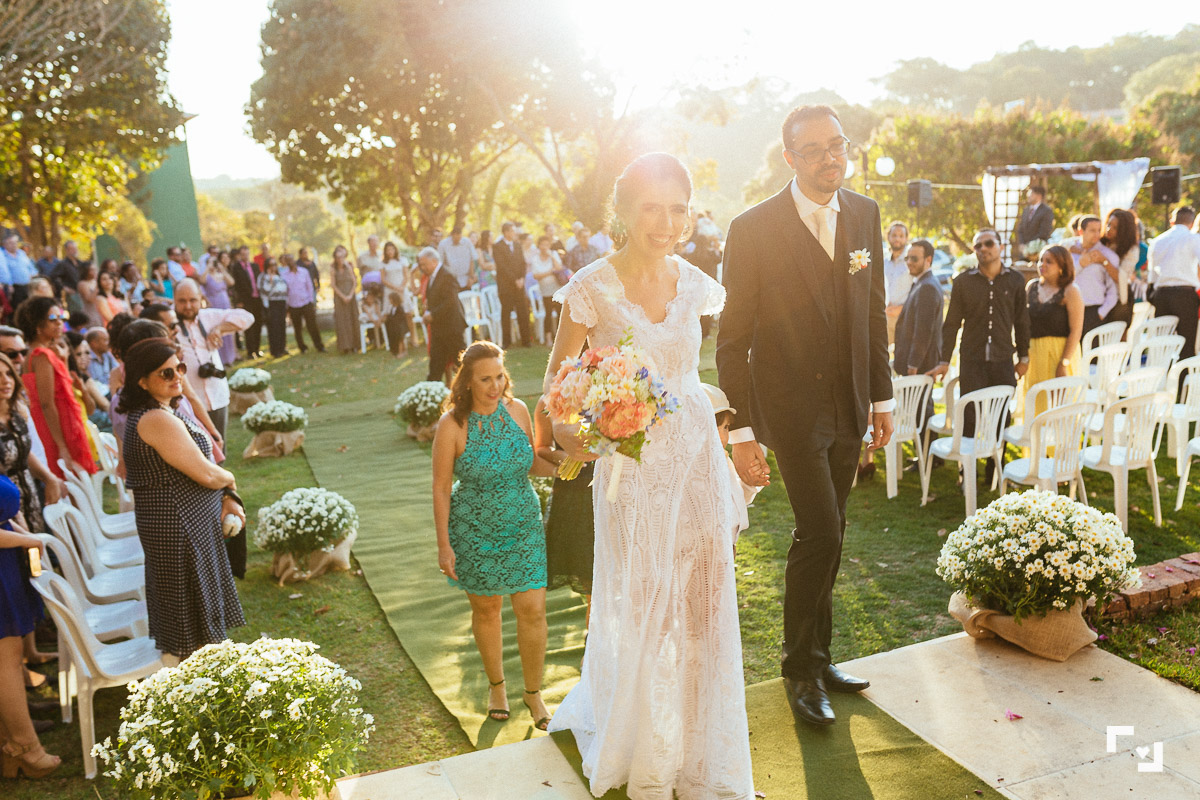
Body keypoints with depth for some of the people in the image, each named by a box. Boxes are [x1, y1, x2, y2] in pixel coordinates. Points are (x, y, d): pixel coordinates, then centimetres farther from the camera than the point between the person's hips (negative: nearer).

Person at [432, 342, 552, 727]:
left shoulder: (518, 410, -6)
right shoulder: (452, 425, -16)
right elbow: (441, 488, -10)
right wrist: (444, 545, -10)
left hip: (523, 527, 2)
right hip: (474, 532, -2)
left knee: (533, 610, 1)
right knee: (486, 609, 14)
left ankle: (534, 694, 22)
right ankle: (497, 686, 39)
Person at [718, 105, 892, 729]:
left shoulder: (864, 214, 4)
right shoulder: (754, 230, -13)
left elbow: (873, 311, 11)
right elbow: (732, 339, -11)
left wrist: (882, 396, 11)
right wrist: (741, 431, -13)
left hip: (849, 403, 5)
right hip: (791, 404, -5)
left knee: (824, 536, 14)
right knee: (820, 533, -8)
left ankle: (815, 657, 30)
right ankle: (801, 670, 14)